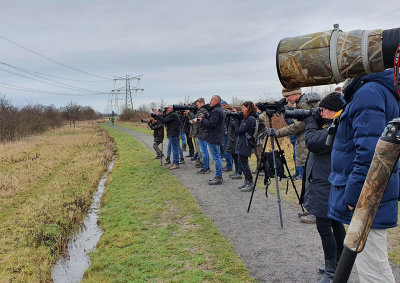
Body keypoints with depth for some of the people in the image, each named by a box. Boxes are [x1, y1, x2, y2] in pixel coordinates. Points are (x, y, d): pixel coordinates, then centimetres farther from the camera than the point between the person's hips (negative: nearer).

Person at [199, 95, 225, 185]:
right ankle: (219, 176, 21)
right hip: (217, 137, 11)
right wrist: (204, 119, 6)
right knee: (218, 157, 14)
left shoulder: (216, 111, -17)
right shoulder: (220, 110, 18)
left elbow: (211, 124, -24)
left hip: (213, 138, -11)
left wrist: (203, 120, -11)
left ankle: (218, 177, -2)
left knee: (216, 157, -6)